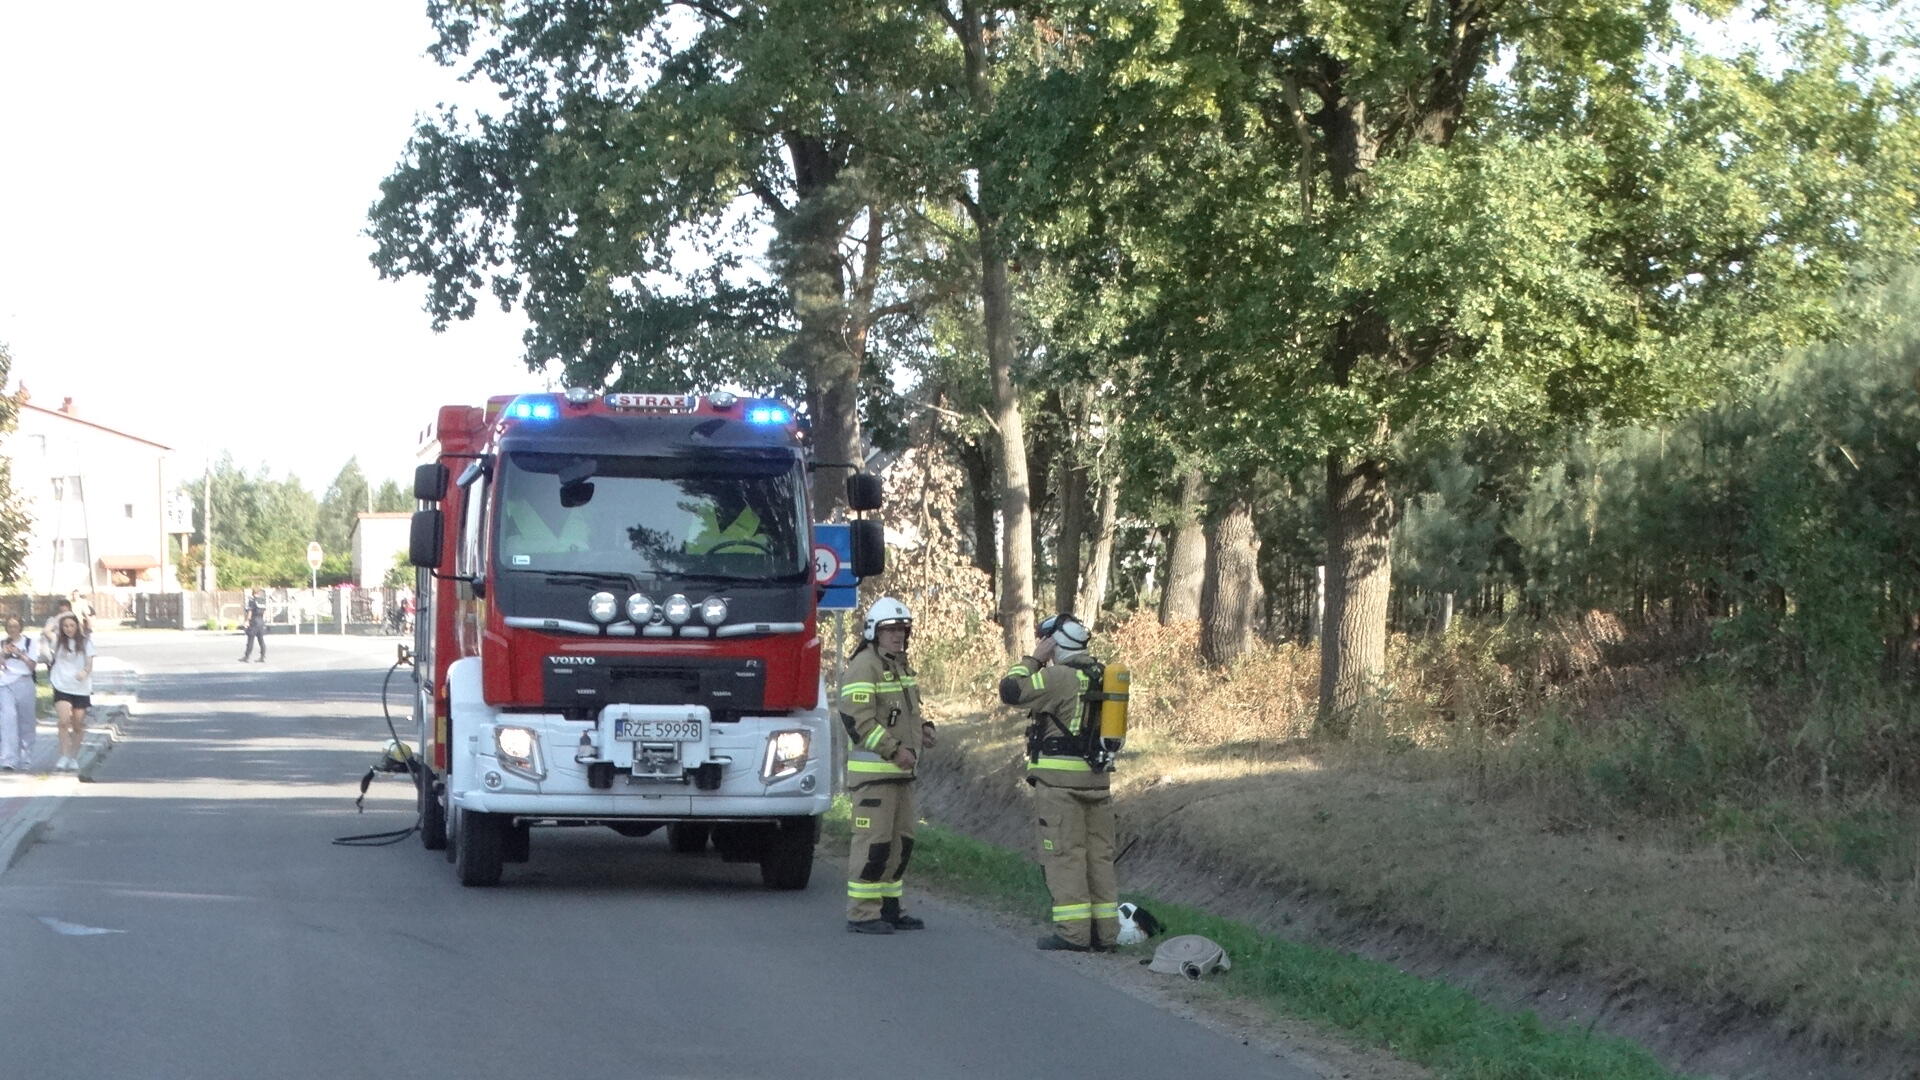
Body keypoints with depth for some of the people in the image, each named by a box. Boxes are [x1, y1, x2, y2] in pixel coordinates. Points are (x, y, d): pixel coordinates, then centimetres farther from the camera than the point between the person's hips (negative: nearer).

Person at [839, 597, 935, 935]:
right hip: (872, 770, -10)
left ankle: (888, 907, 20)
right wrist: (894, 749, -23)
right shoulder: (864, 666, -12)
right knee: (873, 842, -10)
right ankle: (861, 914, -7)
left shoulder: (900, 666, 18)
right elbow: (857, 720, -21)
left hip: (900, 771, 10)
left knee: (900, 841, 12)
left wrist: (923, 729, 11)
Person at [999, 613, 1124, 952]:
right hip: (1096, 778, 8)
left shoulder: (1059, 677, -13)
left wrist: (1033, 658, -6)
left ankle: (1072, 932, -8)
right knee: (1098, 854, 9)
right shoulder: (1100, 676, 13)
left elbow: (1011, 690, -16)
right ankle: (1104, 931, 10)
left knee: (1064, 854, -5)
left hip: (1060, 779, -8)